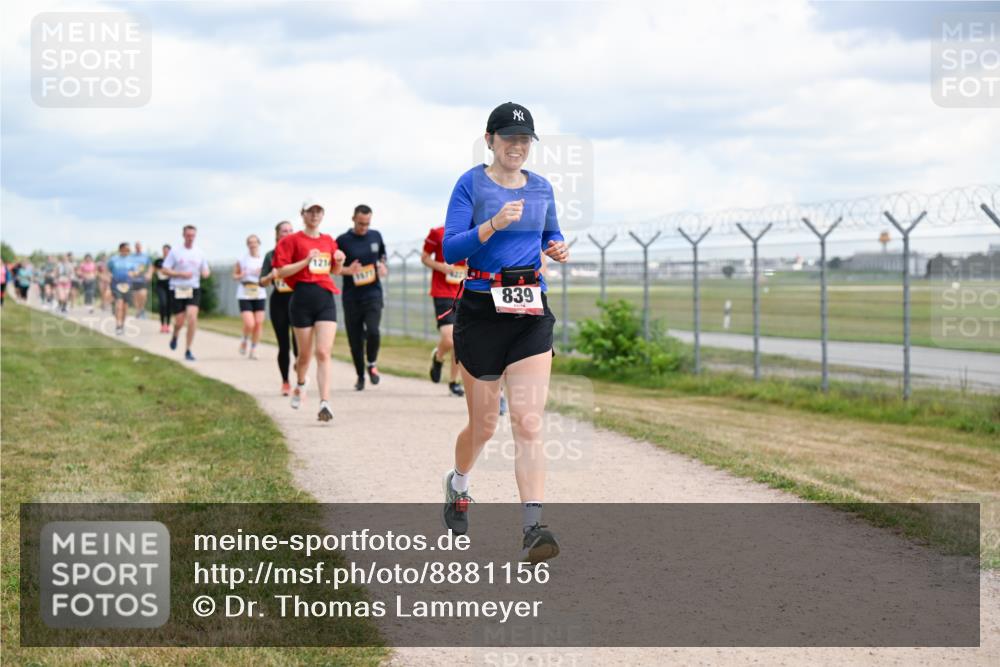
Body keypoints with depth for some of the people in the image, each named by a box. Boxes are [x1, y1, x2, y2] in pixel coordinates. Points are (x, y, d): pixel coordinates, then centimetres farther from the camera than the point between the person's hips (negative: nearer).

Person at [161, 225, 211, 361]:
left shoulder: (199, 253, 8)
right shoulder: (175, 252, 1)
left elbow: (206, 271, 16)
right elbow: (165, 270, -1)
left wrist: (206, 273, -9)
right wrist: (181, 274, -14)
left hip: (194, 290, 1)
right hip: (177, 290, -1)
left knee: (192, 317, -17)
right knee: (179, 321, -1)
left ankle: (188, 350, -7)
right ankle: (175, 336, 37)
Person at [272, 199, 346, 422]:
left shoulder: (329, 241, 13)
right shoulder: (292, 240, -1)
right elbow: (281, 272, -8)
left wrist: (339, 261, 3)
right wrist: (306, 261, -18)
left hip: (326, 297, 2)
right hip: (302, 298, -2)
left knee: (323, 353, -10)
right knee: (305, 354, 9)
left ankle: (324, 403, -17)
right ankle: (300, 385, 41)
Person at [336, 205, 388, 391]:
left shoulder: (376, 236, 6)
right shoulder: (342, 240, -3)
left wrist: (383, 266, 2)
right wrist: (347, 270, -17)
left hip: (373, 294, 1)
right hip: (351, 297, -1)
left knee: (372, 331, -19)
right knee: (355, 339, 3)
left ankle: (372, 364, 8)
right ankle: (360, 376, 22)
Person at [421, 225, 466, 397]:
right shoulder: (438, 233, -6)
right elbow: (424, 257, 5)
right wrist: (441, 267, -13)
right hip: (442, 294, -3)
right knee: (449, 340, -15)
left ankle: (453, 381, 23)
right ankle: (438, 358, 20)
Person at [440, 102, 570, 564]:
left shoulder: (541, 188, 10)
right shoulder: (471, 184, -3)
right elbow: (450, 249, -11)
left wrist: (558, 250, 2)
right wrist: (493, 224, -25)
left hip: (531, 314, 3)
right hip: (481, 312, -2)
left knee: (529, 424, -12)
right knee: (483, 426, 9)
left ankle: (532, 530, -18)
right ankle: (458, 484, 42)